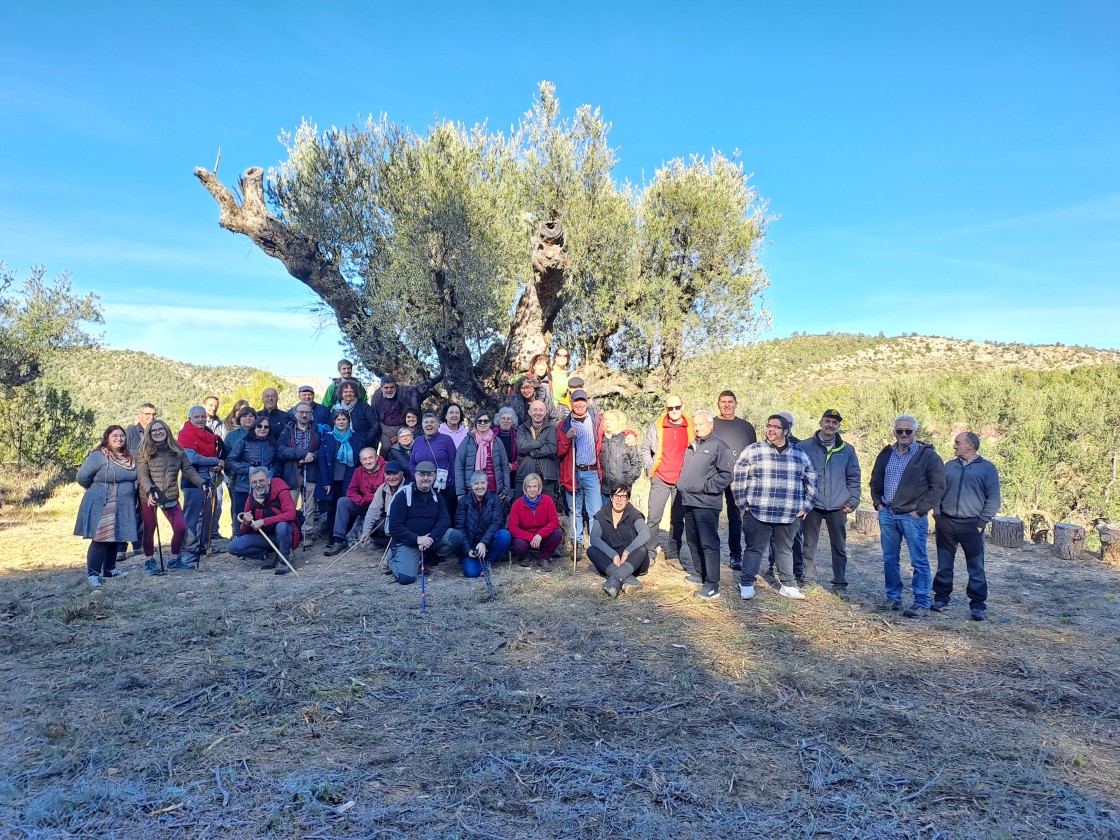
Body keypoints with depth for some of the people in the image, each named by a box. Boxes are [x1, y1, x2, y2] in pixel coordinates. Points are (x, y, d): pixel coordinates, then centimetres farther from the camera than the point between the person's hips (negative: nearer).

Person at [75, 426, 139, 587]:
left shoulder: (130, 458, 9)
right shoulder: (98, 456, -12)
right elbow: (82, 477, -11)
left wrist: (126, 493, 13)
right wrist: (98, 490, 2)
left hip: (124, 506, 7)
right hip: (101, 506, -7)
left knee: (116, 538, 13)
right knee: (101, 539, -7)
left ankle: (110, 569, 25)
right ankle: (93, 573, 0)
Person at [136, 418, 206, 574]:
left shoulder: (177, 450, 5)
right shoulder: (143, 451, -5)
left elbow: (188, 470, 2)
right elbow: (142, 475, -13)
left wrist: (201, 483, -13)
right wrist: (150, 490, -30)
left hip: (171, 496, 3)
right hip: (149, 497, -3)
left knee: (181, 527, -2)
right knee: (150, 529, 7)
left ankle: (174, 560, 17)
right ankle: (149, 561, 24)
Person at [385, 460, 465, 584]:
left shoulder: (436, 495, 6)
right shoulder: (403, 494, -9)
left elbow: (445, 520, -4)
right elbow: (394, 527, -14)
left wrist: (431, 537, -22)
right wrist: (417, 539, -23)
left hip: (429, 538, 4)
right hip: (407, 541, -4)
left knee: (456, 537, -20)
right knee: (406, 577, -24)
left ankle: (425, 562, -2)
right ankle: (393, 558, 10)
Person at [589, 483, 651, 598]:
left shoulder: (634, 514, -4)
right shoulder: (601, 516, 1)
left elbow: (645, 534, -23)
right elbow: (594, 538, -15)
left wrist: (627, 552, -34)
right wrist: (614, 555, -28)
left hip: (631, 561, -2)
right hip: (609, 561, 2)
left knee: (642, 549, -30)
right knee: (591, 551, -24)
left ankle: (615, 579, -49)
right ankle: (628, 578, -40)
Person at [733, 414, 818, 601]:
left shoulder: (800, 454, 8)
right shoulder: (752, 451, -1)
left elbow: (811, 481, 15)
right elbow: (738, 478, 1)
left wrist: (806, 507, 9)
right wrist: (742, 505, -1)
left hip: (790, 515, 3)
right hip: (758, 514, -3)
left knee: (785, 550, 15)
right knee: (755, 549, 1)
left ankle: (787, 586, 26)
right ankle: (746, 584, 10)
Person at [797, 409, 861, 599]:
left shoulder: (847, 450, 6)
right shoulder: (804, 447, -1)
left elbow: (854, 478, 10)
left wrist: (852, 502, 1)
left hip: (838, 507, 2)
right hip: (812, 506, -1)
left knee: (840, 548, 8)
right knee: (809, 545, 6)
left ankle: (840, 584, 18)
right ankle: (809, 580, 18)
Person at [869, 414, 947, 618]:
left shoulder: (928, 455, -6)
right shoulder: (886, 455, 11)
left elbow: (938, 487, -9)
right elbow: (875, 482, 22)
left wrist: (920, 510, -11)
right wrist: (878, 504, 10)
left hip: (913, 516, -5)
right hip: (887, 515, 6)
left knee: (919, 561, -1)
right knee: (889, 559, 12)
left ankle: (921, 604, 5)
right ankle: (893, 598, 23)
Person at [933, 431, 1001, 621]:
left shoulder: (987, 468, -1)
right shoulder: (949, 466, 10)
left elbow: (993, 499, -3)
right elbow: (938, 492, 13)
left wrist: (982, 522, -8)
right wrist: (938, 515, 2)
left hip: (971, 525, -3)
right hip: (946, 523, 3)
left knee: (976, 568, 2)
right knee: (944, 565, 9)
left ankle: (978, 605, 10)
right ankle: (941, 598, 18)